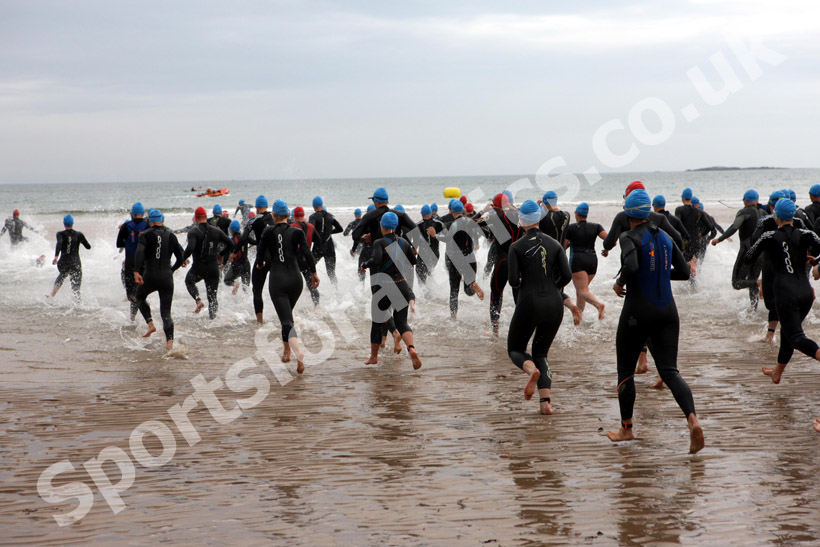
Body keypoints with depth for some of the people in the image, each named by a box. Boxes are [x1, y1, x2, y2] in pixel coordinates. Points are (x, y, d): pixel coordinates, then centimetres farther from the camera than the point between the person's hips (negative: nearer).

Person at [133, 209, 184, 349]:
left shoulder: (146, 235, -4)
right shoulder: (171, 236, 6)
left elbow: (139, 252, -21)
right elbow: (181, 257, 9)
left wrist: (136, 272, -25)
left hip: (150, 276, -2)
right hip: (167, 277, 2)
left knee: (140, 297, 28)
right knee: (166, 312, 6)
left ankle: (150, 324, 9)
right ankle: (170, 342, -12)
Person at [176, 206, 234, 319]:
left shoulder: (193, 232, -10)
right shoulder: (216, 231, 4)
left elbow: (189, 249, -25)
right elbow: (231, 244, 4)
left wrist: (180, 261, -17)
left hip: (198, 267, -3)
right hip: (213, 268, 3)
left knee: (189, 281, 28)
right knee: (212, 296, 12)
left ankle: (198, 300, 5)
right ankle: (212, 316, 4)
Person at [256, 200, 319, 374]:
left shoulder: (268, 232, -3)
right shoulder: (297, 232, -1)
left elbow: (260, 255, 0)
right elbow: (307, 253, -9)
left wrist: (261, 264, 23)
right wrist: (314, 273, 3)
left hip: (277, 281, -3)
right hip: (295, 278, 3)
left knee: (286, 321, -9)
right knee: (288, 314, 28)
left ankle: (298, 354, -29)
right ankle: (287, 351, 34)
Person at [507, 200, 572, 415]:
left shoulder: (517, 247, -5)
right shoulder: (554, 244, 5)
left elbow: (513, 281, -11)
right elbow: (567, 276, -2)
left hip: (529, 303, -3)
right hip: (554, 305, 4)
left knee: (515, 348, 17)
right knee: (541, 352, 18)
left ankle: (532, 370, -19)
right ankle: (545, 402, 0)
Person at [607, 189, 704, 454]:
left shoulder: (630, 237, -9)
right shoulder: (665, 237, 9)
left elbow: (631, 266, -28)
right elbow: (684, 272, 13)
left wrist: (619, 283, -9)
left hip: (638, 312, -5)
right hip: (667, 311, 5)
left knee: (625, 370, 13)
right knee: (669, 371, 0)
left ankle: (626, 428, 22)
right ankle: (692, 419, -23)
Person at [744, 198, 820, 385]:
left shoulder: (770, 237, 0)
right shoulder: (803, 234, 5)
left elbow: (749, 259, 3)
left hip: (785, 293, -5)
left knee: (796, 336, -8)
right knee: (788, 330, 24)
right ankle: (777, 372, 38)